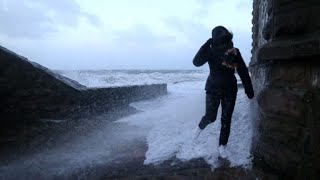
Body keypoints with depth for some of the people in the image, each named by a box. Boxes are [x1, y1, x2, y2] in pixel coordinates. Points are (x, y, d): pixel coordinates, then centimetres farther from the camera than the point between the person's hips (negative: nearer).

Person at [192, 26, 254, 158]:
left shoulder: (235, 52, -5)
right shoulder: (211, 51, -12)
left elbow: (243, 71, 0)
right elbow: (196, 62, -27)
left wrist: (249, 90, -1)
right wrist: (207, 44, -31)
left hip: (230, 90, 2)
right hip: (213, 89, -2)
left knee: (226, 119, 6)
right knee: (211, 117, -2)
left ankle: (222, 146, 22)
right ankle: (200, 127, 34)